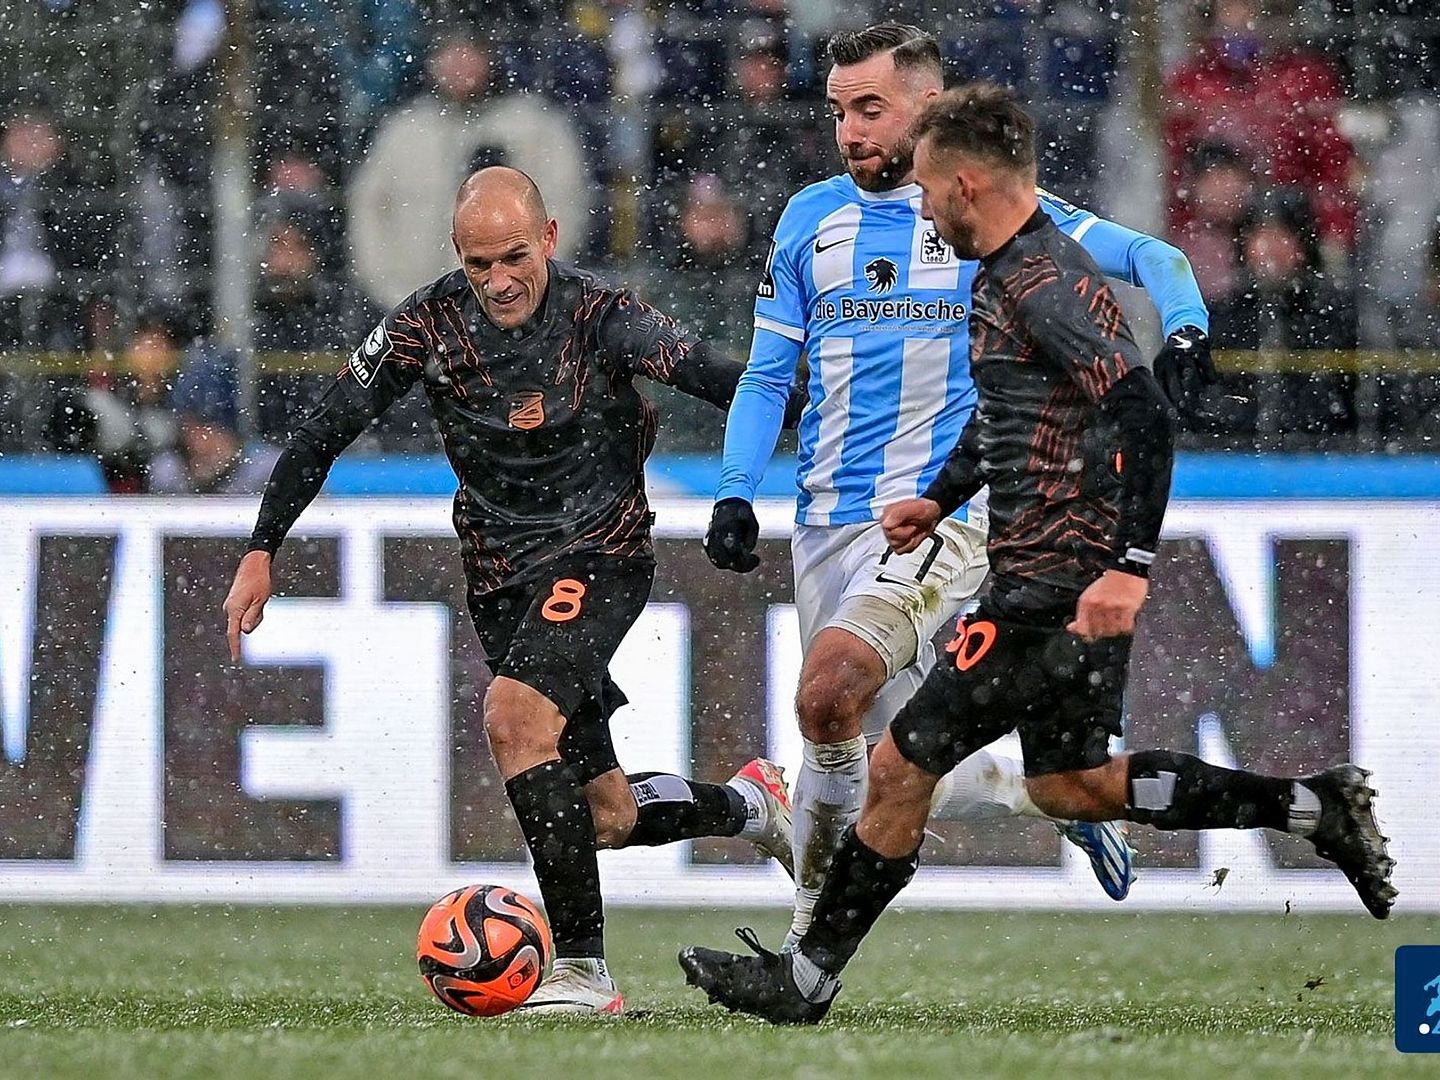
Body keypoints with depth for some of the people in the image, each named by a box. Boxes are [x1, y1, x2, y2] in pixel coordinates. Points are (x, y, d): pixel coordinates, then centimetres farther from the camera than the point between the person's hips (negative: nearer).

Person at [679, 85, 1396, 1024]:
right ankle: (1318, 809, 21)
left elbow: (1146, 418, -28)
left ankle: (804, 982, 4)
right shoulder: (1004, 275, 13)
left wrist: (1131, 568, -31)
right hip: (1075, 571, 11)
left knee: (900, 766, -5)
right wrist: (940, 499, 21)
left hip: (1056, 584, -11)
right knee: (1070, 785, 20)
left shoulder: (1045, 286, -20)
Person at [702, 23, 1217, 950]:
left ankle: (812, 940, -16)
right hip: (829, 523, 5)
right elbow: (769, 376, 15)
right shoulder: (811, 219, 11)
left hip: (943, 515, -5)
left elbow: (1149, 256, 3)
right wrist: (736, 492, 2)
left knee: (830, 686, -26)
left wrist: (1186, 328, -18)